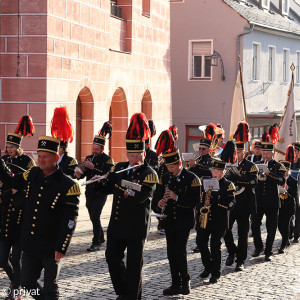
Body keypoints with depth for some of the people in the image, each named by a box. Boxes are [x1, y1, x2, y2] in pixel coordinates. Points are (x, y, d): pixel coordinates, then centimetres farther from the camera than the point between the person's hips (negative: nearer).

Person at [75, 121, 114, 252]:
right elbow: (84, 174, 8)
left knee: (95, 217, -14)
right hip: (89, 192, 6)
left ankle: (96, 243, -9)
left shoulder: (107, 160, -6)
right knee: (93, 217, 13)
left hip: (100, 193, -6)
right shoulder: (89, 158, 10)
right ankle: (101, 238, 31)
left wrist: (93, 167, -25)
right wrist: (79, 174, -15)